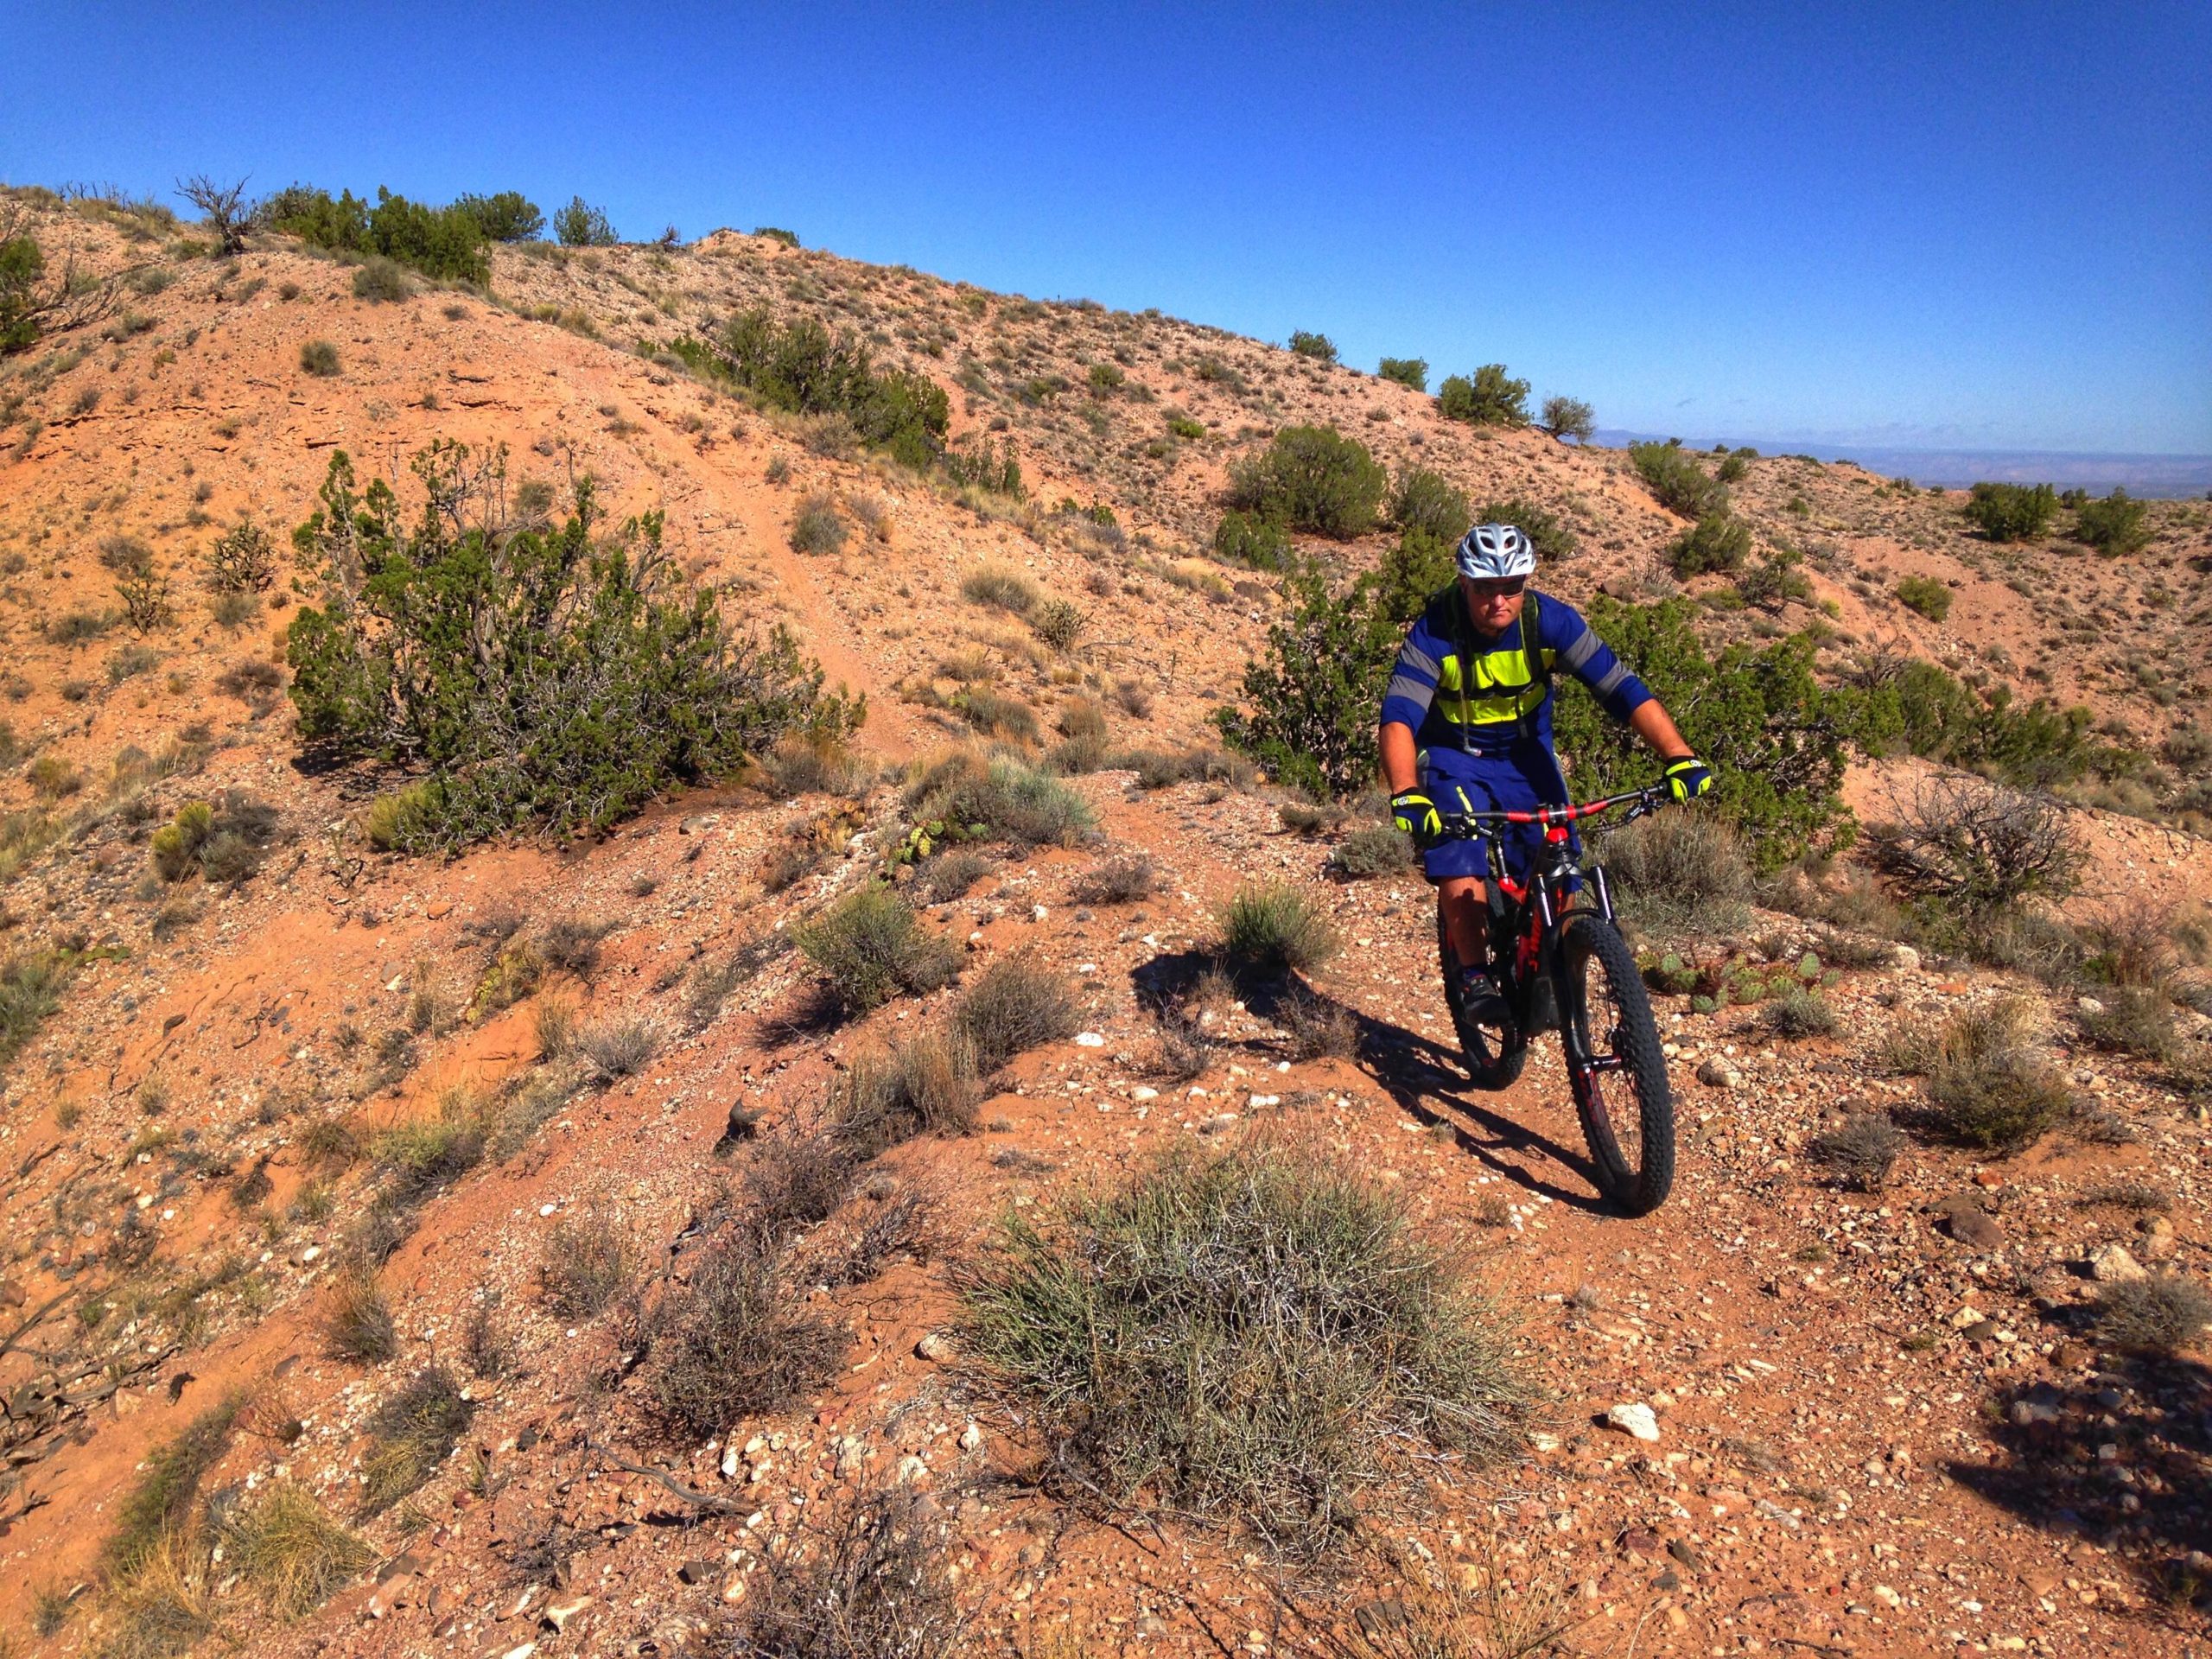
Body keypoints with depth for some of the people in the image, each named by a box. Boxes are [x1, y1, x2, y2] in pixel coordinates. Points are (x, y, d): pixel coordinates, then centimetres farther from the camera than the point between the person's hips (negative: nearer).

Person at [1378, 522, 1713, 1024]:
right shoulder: (1435, 634, -25)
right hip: (1455, 757, -2)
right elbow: (1398, 718, -34)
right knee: (1460, 869, -23)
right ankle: (1476, 978, -6)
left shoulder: (1551, 620, -20)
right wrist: (1407, 795, -50)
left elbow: (1623, 689, -22)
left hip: (1526, 753, 2)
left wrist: (1680, 758, -34)